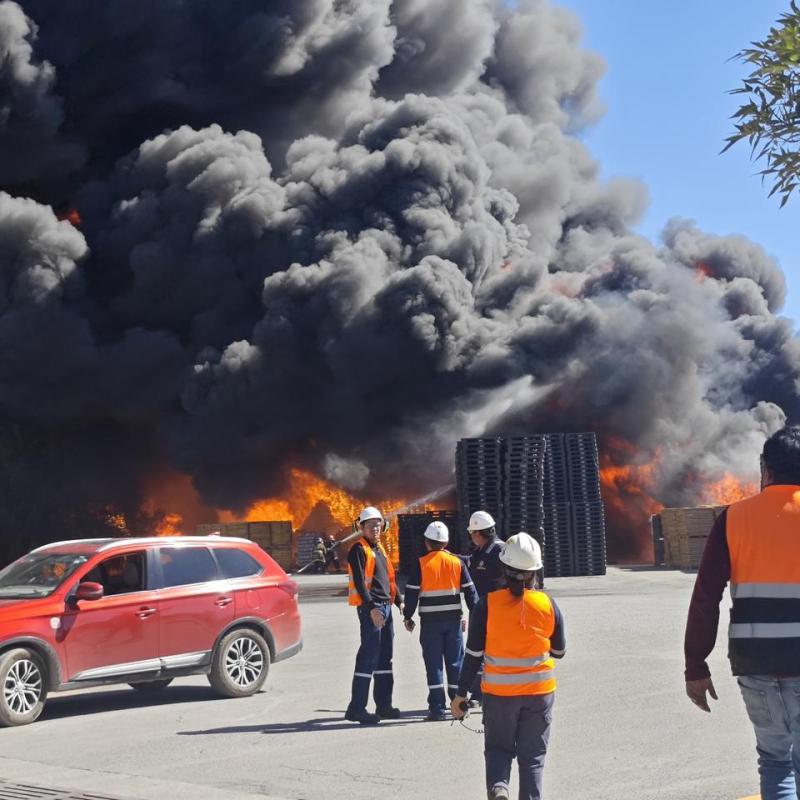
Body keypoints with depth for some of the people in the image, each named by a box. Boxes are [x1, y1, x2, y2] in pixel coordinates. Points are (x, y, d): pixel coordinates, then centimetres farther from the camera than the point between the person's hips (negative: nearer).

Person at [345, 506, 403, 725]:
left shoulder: (379, 549, 19)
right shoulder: (359, 550, -9)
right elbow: (359, 582, -18)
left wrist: (399, 601, 15)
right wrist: (371, 608, -25)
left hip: (385, 607, 9)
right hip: (370, 608, -9)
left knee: (384, 657, 12)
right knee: (369, 656, -12)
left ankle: (384, 705, 19)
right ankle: (356, 708, -10)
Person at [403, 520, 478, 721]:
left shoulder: (421, 564, -6)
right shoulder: (457, 562, 2)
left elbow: (412, 592, -5)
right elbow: (470, 590, 4)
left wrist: (408, 616, 5)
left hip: (430, 621, -2)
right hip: (453, 619, 2)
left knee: (433, 663, 3)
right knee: (455, 662, 10)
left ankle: (437, 708, 0)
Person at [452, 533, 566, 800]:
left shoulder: (488, 604, -12)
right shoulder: (547, 604, -8)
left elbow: (473, 654, -9)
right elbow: (559, 651, 4)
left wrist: (460, 694, 0)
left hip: (499, 692, -1)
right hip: (540, 692, 1)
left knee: (498, 747, 16)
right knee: (533, 755, 13)